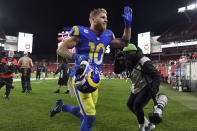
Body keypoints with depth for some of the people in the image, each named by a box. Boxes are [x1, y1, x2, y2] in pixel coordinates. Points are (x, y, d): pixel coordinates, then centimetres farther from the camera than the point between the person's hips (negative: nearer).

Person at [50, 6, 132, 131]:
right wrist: (76, 56, -26)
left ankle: (61, 106, 41)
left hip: (94, 80, 7)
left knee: (84, 115, 16)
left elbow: (124, 43, 20)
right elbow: (60, 49, -8)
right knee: (90, 116, -9)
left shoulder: (107, 36, 8)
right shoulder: (81, 33, -10)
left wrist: (128, 25, 10)